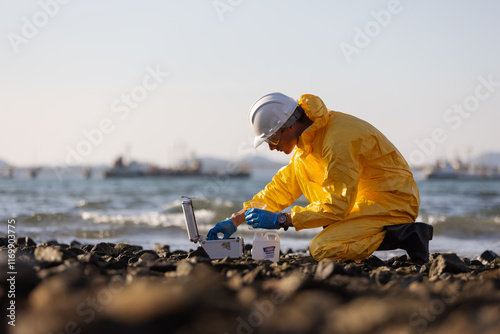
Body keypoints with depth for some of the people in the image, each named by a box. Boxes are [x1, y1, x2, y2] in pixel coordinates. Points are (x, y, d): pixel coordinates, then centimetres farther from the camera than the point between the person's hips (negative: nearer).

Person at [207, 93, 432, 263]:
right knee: (301, 166, 5)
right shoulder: (310, 135, 5)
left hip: (393, 204, -10)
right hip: (365, 199, 10)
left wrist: (280, 220, -21)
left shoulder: (339, 141, -25)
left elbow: (337, 206, -25)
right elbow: (284, 186, 13)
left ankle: (403, 235, -14)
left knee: (321, 250, -21)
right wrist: (235, 220, 8)